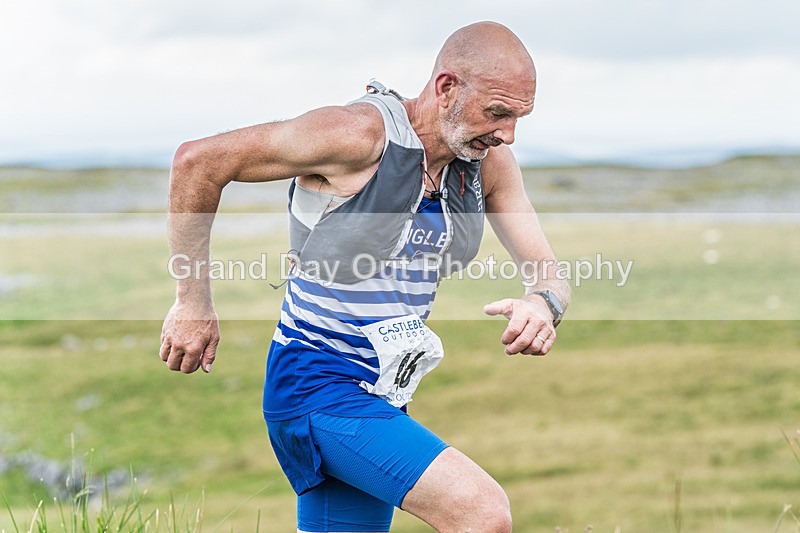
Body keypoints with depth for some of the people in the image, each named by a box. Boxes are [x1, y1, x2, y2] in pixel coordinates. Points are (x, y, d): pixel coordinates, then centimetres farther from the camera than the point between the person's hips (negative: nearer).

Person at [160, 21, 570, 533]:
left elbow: (551, 273, 3)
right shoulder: (360, 134, -21)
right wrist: (195, 303, -14)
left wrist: (543, 304, -24)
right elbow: (198, 160, -17)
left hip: (382, 394, 8)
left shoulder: (489, 162, 0)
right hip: (318, 386, -8)